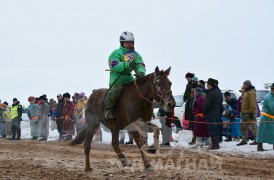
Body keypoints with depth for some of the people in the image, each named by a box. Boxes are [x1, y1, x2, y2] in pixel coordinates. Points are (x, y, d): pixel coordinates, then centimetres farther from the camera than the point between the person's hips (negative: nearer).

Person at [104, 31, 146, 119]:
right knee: (116, 88, -32)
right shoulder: (116, 53, -5)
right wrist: (127, 64, -28)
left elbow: (140, 65, -3)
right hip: (116, 76, -6)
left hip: (128, 77, 6)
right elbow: (114, 66, -20)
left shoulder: (136, 54, 12)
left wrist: (140, 72, -27)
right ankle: (108, 109, -23)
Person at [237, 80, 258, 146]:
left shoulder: (251, 93, -15)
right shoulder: (245, 92, 18)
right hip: (245, 113, 11)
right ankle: (244, 140, 17)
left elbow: (253, 104, -22)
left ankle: (257, 140, -3)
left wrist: (251, 112, -25)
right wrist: (243, 112, 23)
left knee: (252, 127, -8)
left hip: (250, 113, -11)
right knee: (243, 127, 12)